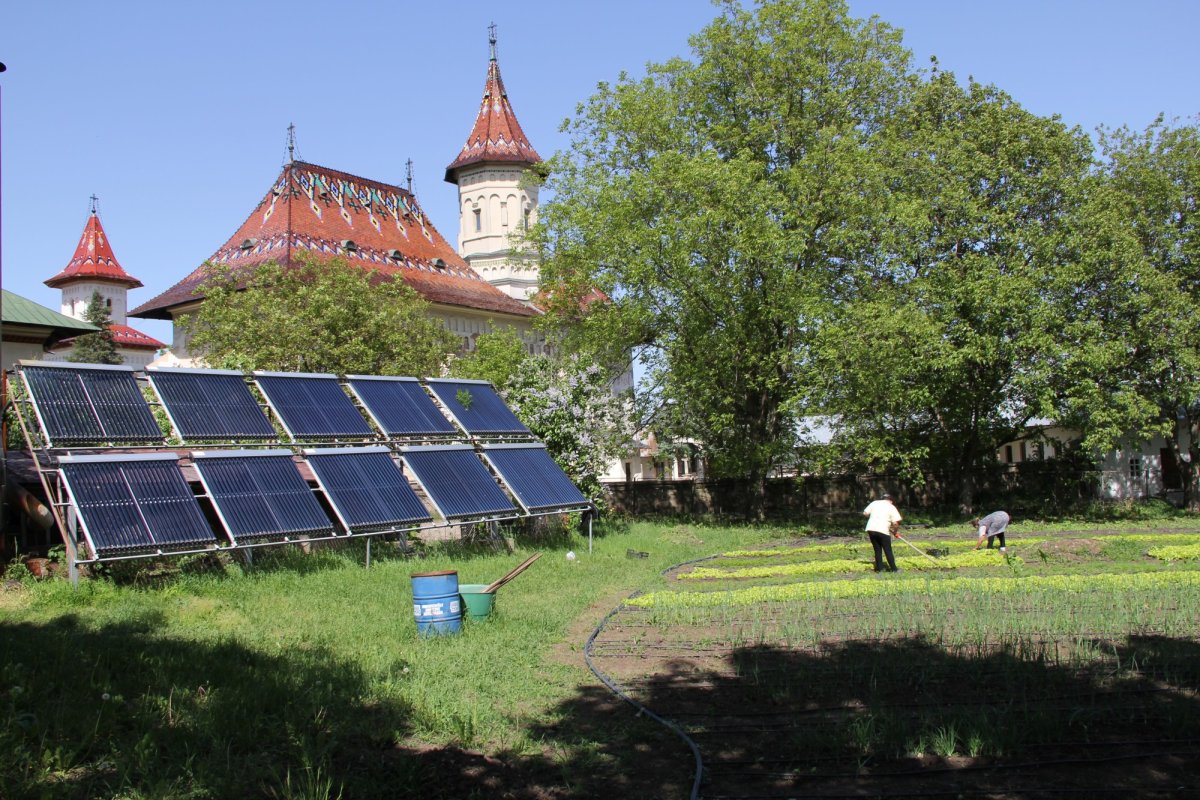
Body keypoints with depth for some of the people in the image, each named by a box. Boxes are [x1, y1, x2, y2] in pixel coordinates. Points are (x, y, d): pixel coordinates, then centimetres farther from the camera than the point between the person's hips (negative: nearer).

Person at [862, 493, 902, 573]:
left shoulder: (875, 503, 14)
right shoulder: (891, 507, 5)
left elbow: (865, 513, 11)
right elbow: (895, 523, -4)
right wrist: (895, 530, 13)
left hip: (871, 528, 3)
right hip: (883, 530, -3)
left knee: (877, 549, 15)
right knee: (888, 550, 7)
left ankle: (879, 568, 15)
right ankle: (893, 569, 9)